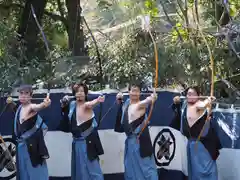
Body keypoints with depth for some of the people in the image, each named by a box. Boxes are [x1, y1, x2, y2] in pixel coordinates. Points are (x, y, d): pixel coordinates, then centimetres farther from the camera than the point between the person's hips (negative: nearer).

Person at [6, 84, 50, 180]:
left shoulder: (32, 107, -14)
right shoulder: (20, 107, 9)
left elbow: (38, 107, -40)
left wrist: (44, 104, -61)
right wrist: (11, 102, 17)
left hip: (32, 145, -8)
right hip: (21, 145, 8)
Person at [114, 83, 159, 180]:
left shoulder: (141, 104, -11)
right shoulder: (126, 104, 11)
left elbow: (146, 101, -35)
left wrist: (151, 98, -58)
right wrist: (120, 100, 16)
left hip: (140, 141, -7)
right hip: (130, 140, 7)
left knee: (146, 166, -7)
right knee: (131, 167, 15)